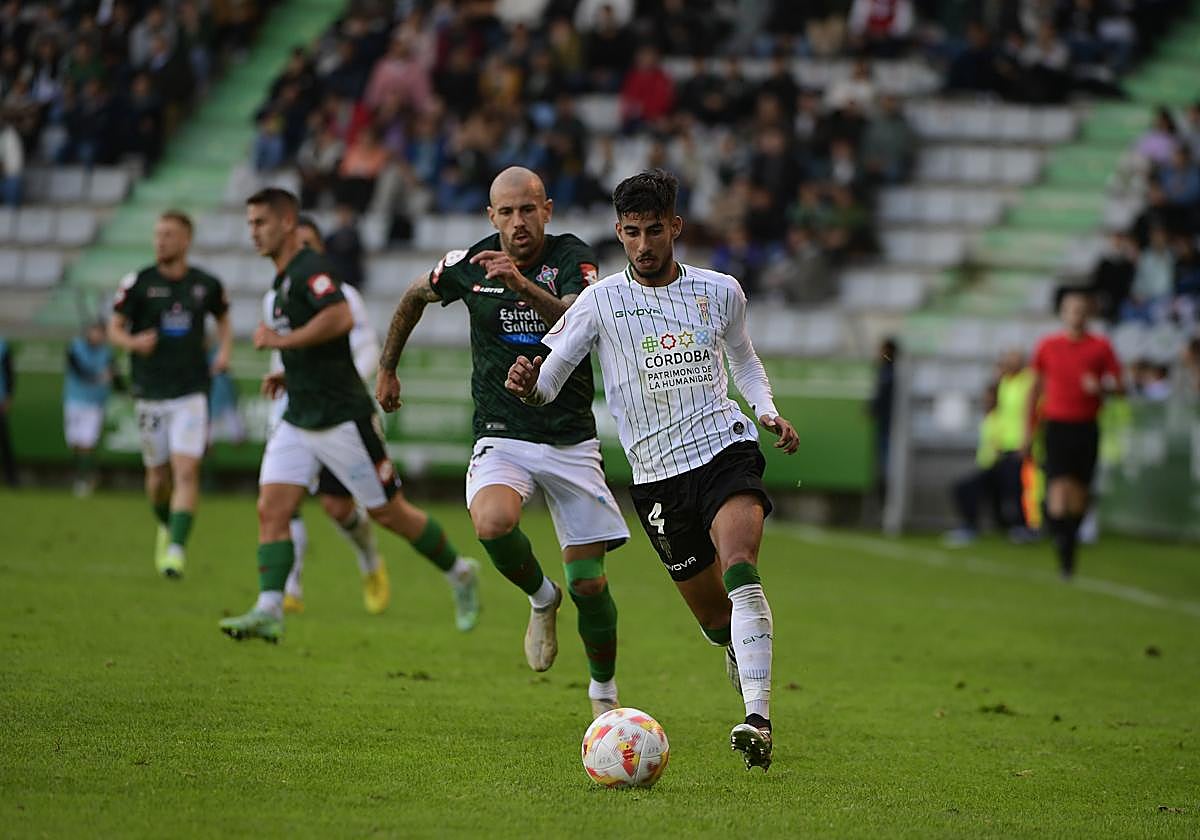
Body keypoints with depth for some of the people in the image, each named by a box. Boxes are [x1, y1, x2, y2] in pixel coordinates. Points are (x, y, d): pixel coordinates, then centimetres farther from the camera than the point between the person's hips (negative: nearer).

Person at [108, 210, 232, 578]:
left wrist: (224, 350, 3)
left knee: (186, 471, -16)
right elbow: (114, 328, 3)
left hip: (191, 392, -1)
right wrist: (133, 342, -18)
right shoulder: (138, 282, -2)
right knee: (158, 476, 9)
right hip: (150, 392, 1)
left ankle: (176, 549, -19)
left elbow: (223, 319, 21)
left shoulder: (206, 284, 2)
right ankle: (166, 527, 39)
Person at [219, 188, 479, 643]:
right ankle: (269, 611, -13)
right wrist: (289, 374, 15)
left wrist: (281, 340, -25)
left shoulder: (310, 268, -14)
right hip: (299, 420, 9)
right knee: (271, 510, -7)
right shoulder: (283, 281, 17)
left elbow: (341, 318, -33)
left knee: (390, 512, 3)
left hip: (342, 418, -9)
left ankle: (459, 573, 22)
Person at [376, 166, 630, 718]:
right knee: (493, 525, -32)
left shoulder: (572, 257, -9)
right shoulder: (470, 264, -2)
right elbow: (415, 296, 20)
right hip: (501, 438, 1)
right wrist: (387, 368, 25)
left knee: (588, 584, -1)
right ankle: (541, 598, 1)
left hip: (571, 440, -1)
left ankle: (604, 690, 26)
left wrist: (522, 284, -44)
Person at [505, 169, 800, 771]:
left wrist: (767, 412, 7)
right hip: (657, 474, 1)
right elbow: (546, 383, -5)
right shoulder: (600, 302, -2)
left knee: (740, 569, -27)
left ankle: (758, 719, -35)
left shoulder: (720, 291, 5)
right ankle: (739, 653, 43)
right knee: (714, 617, 7)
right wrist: (527, 383, -29)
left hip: (725, 450, -1)